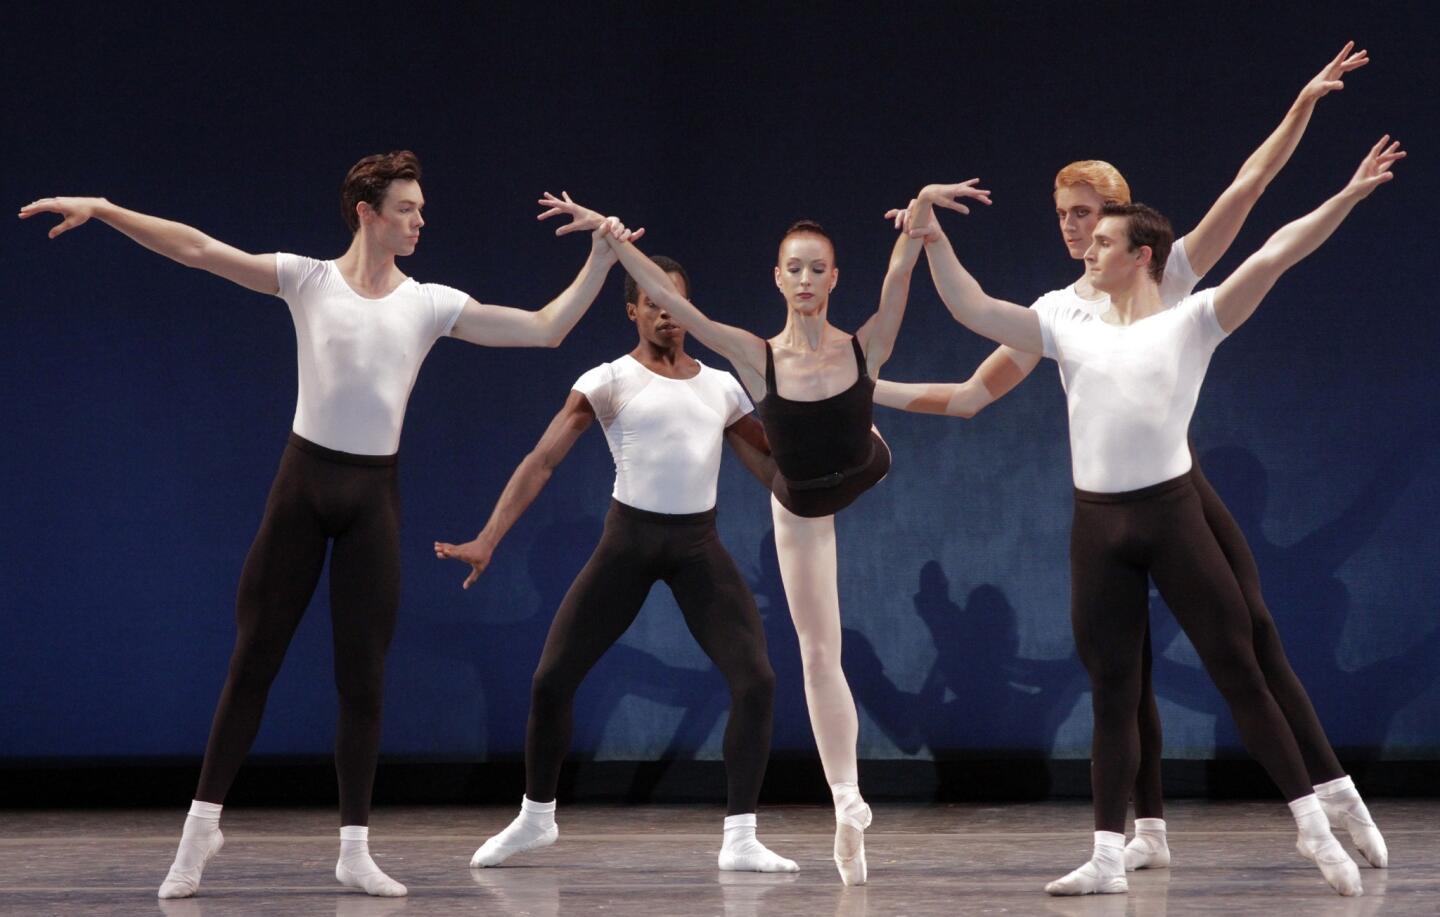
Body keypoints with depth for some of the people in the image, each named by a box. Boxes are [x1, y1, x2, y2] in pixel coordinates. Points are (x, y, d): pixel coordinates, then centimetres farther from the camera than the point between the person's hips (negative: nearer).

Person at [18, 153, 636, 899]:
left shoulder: (431, 305, 4)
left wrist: (601, 257, -6)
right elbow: (199, 249, -6)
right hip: (303, 480, -2)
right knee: (252, 661, 2)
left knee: (363, 677, 3)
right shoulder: (308, 280, -1)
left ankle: (355, 847, 10)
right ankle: (204, 822, 13)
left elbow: (547, 329, 2)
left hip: (373, 494, 2)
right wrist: (103, 210, -14)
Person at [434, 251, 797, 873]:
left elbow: (772, 467, 16)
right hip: (629, 538, -2)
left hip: (699, 547, 2)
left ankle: (740, 839, -5)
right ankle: (536, 818, 21)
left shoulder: (722, 387, 10)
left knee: (755, 680, -13)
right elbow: (543, 460, -9)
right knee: (552, 677, -3)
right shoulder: (609, 382, -1)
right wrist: (489, 538, -19)